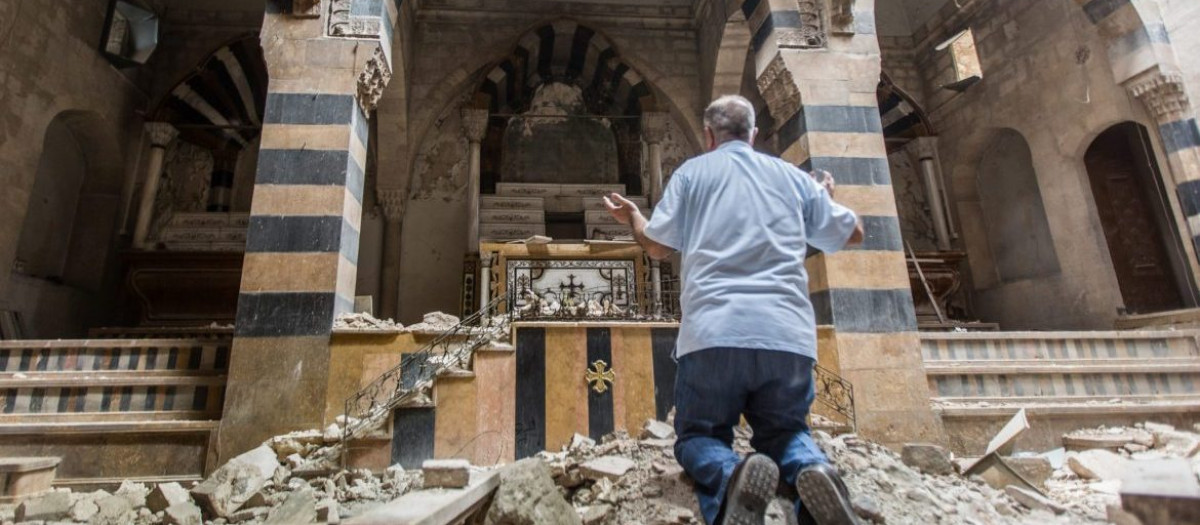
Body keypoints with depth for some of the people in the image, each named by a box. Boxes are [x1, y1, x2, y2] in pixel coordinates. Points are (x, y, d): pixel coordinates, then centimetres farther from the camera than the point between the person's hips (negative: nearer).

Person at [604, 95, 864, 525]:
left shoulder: (693, 171, 12)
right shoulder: (793, 176, 20)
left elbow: (657, 246, 11)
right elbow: (853, 233, 29)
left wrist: (633, 216, 32)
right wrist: (827, 199, 50)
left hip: (713, 332, -2)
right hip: (788, 334, 3)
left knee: (697, 436, 15)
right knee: (785, 431, 24)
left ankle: (731, 477, -20)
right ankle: (813, 470, -11)